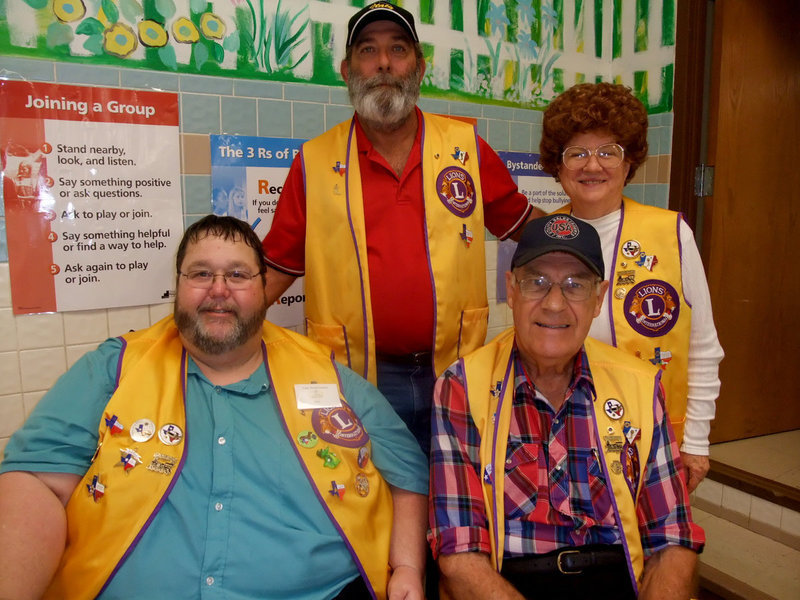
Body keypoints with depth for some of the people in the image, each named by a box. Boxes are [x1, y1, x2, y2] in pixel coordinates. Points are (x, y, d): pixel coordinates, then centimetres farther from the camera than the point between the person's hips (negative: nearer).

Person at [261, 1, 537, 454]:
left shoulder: (467, 147, 3)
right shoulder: (315, 162, 0)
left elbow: (523, 224, 14)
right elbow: (277, 267, 2)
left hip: (456, 374, 2)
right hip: (355, 382, -1)